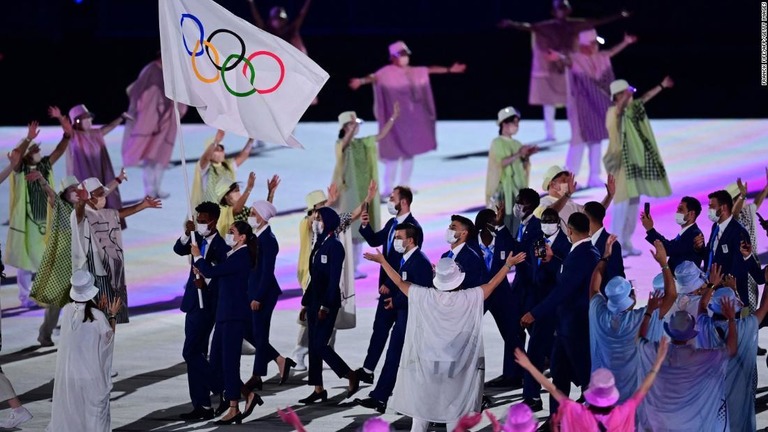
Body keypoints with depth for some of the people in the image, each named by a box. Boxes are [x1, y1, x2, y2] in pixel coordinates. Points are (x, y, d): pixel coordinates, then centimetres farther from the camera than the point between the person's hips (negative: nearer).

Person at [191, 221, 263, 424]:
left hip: (235, 316, -10)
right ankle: (249, 395, 14)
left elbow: (211, 272, -18)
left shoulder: (241, 257, -14)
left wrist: (197, 256, -2)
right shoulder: (234, 255, 17)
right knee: (217, 363, 8)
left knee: (229, 361, -6)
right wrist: (203, 271, 4)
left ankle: (234, 409, -1)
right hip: (225, 314, 10)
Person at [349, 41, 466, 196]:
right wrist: (362, 81, -52)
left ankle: (405, 185, 26)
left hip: (412, 117, 7)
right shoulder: (387, 72, -12)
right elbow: (375, 77, -31)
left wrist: (450, 69, 28)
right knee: (393, 152, -6)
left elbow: (430, 70, 22)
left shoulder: (413, 72, 10)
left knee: (409, 150, 14)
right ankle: (388, 188, -1)